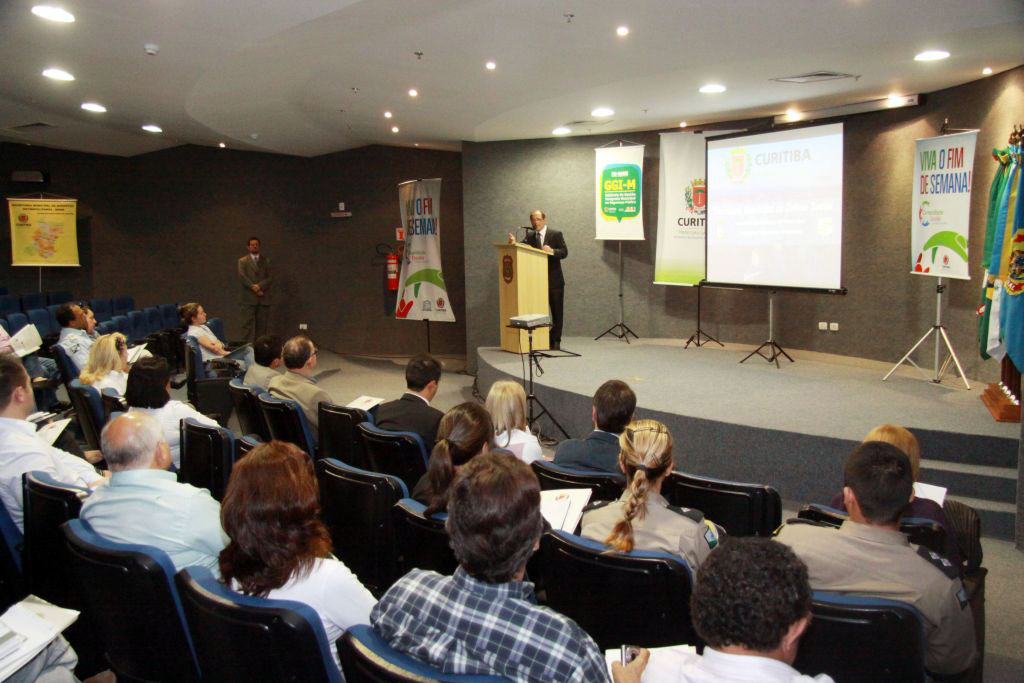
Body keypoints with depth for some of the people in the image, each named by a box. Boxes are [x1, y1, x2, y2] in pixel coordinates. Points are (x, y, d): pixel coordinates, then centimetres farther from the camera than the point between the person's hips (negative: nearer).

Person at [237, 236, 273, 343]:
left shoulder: (266, 261, 14)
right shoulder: (242, 261, 10)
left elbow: (270, 277, 4)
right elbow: (242, 277, -2)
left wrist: (259, 286, -11)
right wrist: (253, 287, -12)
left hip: (263, 298, 2)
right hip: (248, 298, -2)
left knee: (262, 325, -1)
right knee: (248, 325, -6)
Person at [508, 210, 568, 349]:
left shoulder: (556, 234, -1)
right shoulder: (529, 236, 9)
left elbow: (564, 252, -10)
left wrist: (552, 251, -28)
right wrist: (514, 243, -26)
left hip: (554, 280, -3)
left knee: (556, 312, 2)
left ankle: (555, 341, 9)